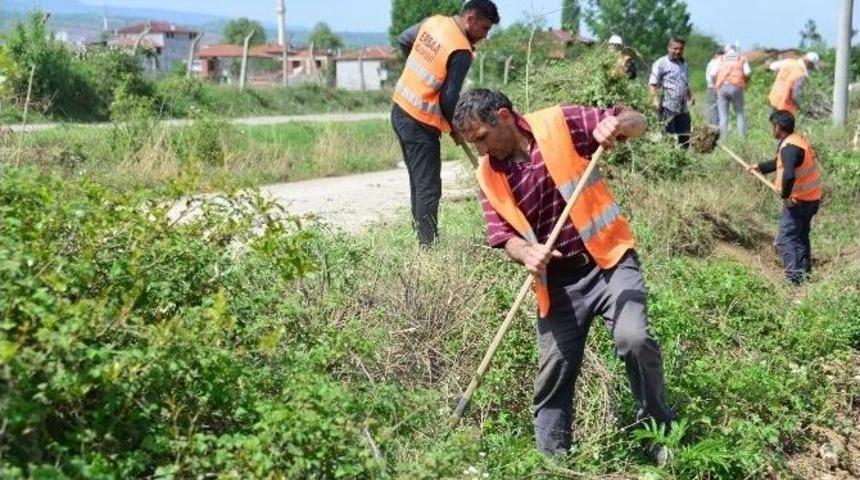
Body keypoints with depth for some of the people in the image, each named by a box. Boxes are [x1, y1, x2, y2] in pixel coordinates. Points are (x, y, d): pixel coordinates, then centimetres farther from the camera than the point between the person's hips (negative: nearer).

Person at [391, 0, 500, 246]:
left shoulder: (433, 21, 3)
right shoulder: (462, 52, -20)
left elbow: (403, 41, 18)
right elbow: (448, 99, -18)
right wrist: (455, 128, 0)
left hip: (400, 109, 9)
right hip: (420, 122, -9)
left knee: (418, 182, 16)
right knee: (429, 189, -3)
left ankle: (421, 237, 21)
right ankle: (428, 246, -1)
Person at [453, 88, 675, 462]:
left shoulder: (560, 123, -6)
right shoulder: (489, 176, 3)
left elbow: (638, 123, -2)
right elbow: (504, 235, -1)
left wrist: (617, 125, -26)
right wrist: (527, 253, -24)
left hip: (608, 257, -3)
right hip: (558, 279, 3)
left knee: (634, 338, -22)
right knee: (554, 367, 3)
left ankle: (661, 431, 0)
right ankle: (550, 456, 19)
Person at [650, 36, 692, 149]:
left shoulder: (684, 63, 20)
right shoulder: (661, 63, -2)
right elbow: (653, 83, -7)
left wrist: (690, 96, 12)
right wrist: (656, 99, -20)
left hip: (683, 108, 7)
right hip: (668, 108, -7)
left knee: (685, 137, 8)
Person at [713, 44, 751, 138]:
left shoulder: (720, 59, 19)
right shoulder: (742, 58, 17)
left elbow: (714, 74, 5)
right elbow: (747, 73, 3)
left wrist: (715, 85, 20)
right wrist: (745, 84, 19)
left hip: (722, 87, 1)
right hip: (736, 87, -1)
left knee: (723, 117, 3)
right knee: (740, 114, 8)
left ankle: (723, 139, -2)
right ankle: (743, 137, 1)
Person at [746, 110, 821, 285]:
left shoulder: (789, 147, -24)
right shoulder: (798, 140, 9)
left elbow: (789, 175, -38)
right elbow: (781, 163, 26)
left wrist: (785, 195, -24)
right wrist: (760, 167, 30)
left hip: (798, 200, -10)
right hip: (811, 198, 10)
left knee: (785, 240, -7)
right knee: (801, 236, 23)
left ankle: (794, 278, -12)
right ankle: (805, 273, 33)